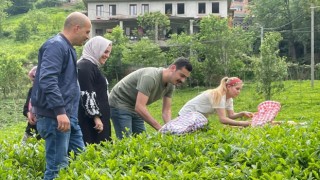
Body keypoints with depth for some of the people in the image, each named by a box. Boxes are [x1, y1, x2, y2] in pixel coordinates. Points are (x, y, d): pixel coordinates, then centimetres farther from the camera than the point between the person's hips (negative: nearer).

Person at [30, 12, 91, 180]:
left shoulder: (66, 47, 18)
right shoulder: (56, 46, -14)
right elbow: (47, 80, -26)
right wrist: (60, 111, -31)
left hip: (69, 116, 10)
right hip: (55, 117, -10)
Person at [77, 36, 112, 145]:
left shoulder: (92, 66, 19)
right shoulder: (85, 66, -13)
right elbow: (87, 95, -20)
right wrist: (96, 117, -20)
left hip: (97, 116, 10)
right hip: (89, 119, -10)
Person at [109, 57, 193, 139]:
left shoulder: (170, 85, -5)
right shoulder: (150, 77, -32)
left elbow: (166, 110, 0)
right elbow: (139, 107, -36)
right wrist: (160, 129, -36)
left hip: (134, 108, 9)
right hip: (119, 104, -9)